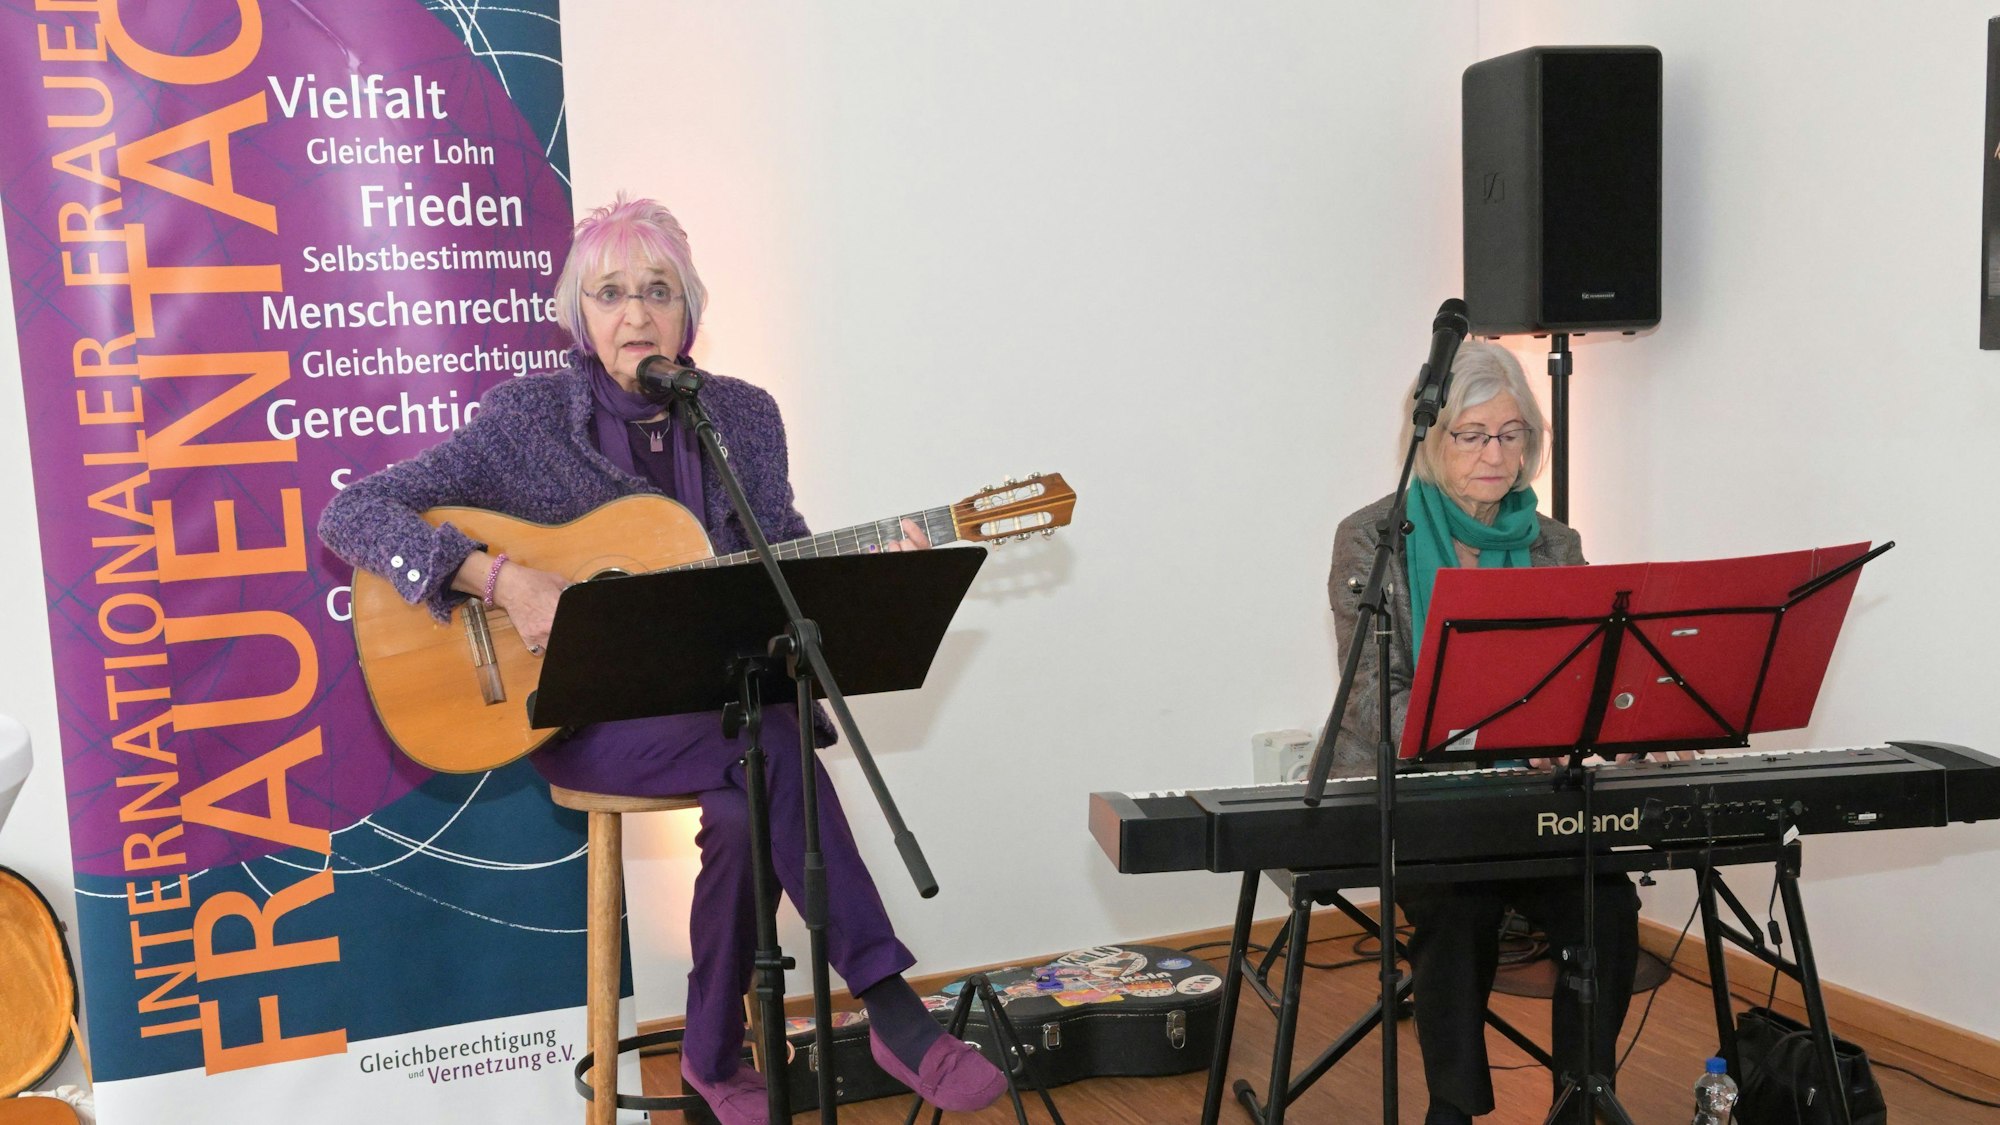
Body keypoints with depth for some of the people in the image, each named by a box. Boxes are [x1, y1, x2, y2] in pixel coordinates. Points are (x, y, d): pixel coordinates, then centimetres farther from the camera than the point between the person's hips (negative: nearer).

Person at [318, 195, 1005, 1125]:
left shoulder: (743, 416, 6)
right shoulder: (526, 419, -5)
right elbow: (349, 515, -10)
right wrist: (501, 579, -22)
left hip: (715, 691, 4)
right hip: (582, 713, -3)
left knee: (748, 812, -30)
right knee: (773, 744, -31)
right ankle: (894, 1014, -24)